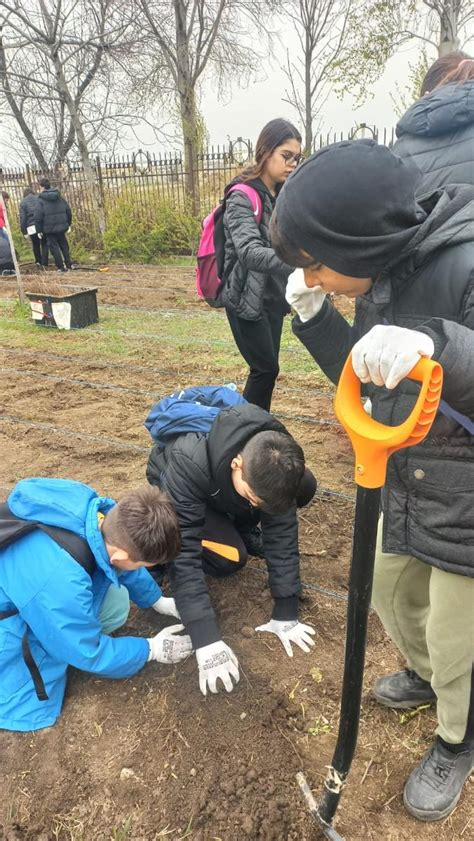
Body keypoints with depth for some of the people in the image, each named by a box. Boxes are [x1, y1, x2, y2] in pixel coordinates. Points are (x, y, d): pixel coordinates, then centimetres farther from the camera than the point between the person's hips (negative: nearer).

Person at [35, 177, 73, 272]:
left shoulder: (41, 200, -9)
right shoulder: (60, 197, 6)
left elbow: (38, 217, -13)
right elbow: (68, 211, 9)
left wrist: (38, 230, -5)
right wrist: (68, 223, 18)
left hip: (49, 228, -5)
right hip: (62, 227, 5)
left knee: (54, 247, 4)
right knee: (64, 245, 18)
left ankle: (61, 267, 2)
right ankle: (68, 264, 19)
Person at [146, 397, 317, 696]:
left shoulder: (274, 460, -32)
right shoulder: (188, 464, -45)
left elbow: (283, 533, -25)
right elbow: (184, 554, -43)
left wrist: (286, 614, -25)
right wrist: (206, 639, -45)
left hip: (227, 482, 4)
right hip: (180, 488, -4)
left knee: (305, 487, -18)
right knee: (229, 557, -31)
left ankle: (238, 525, 5)